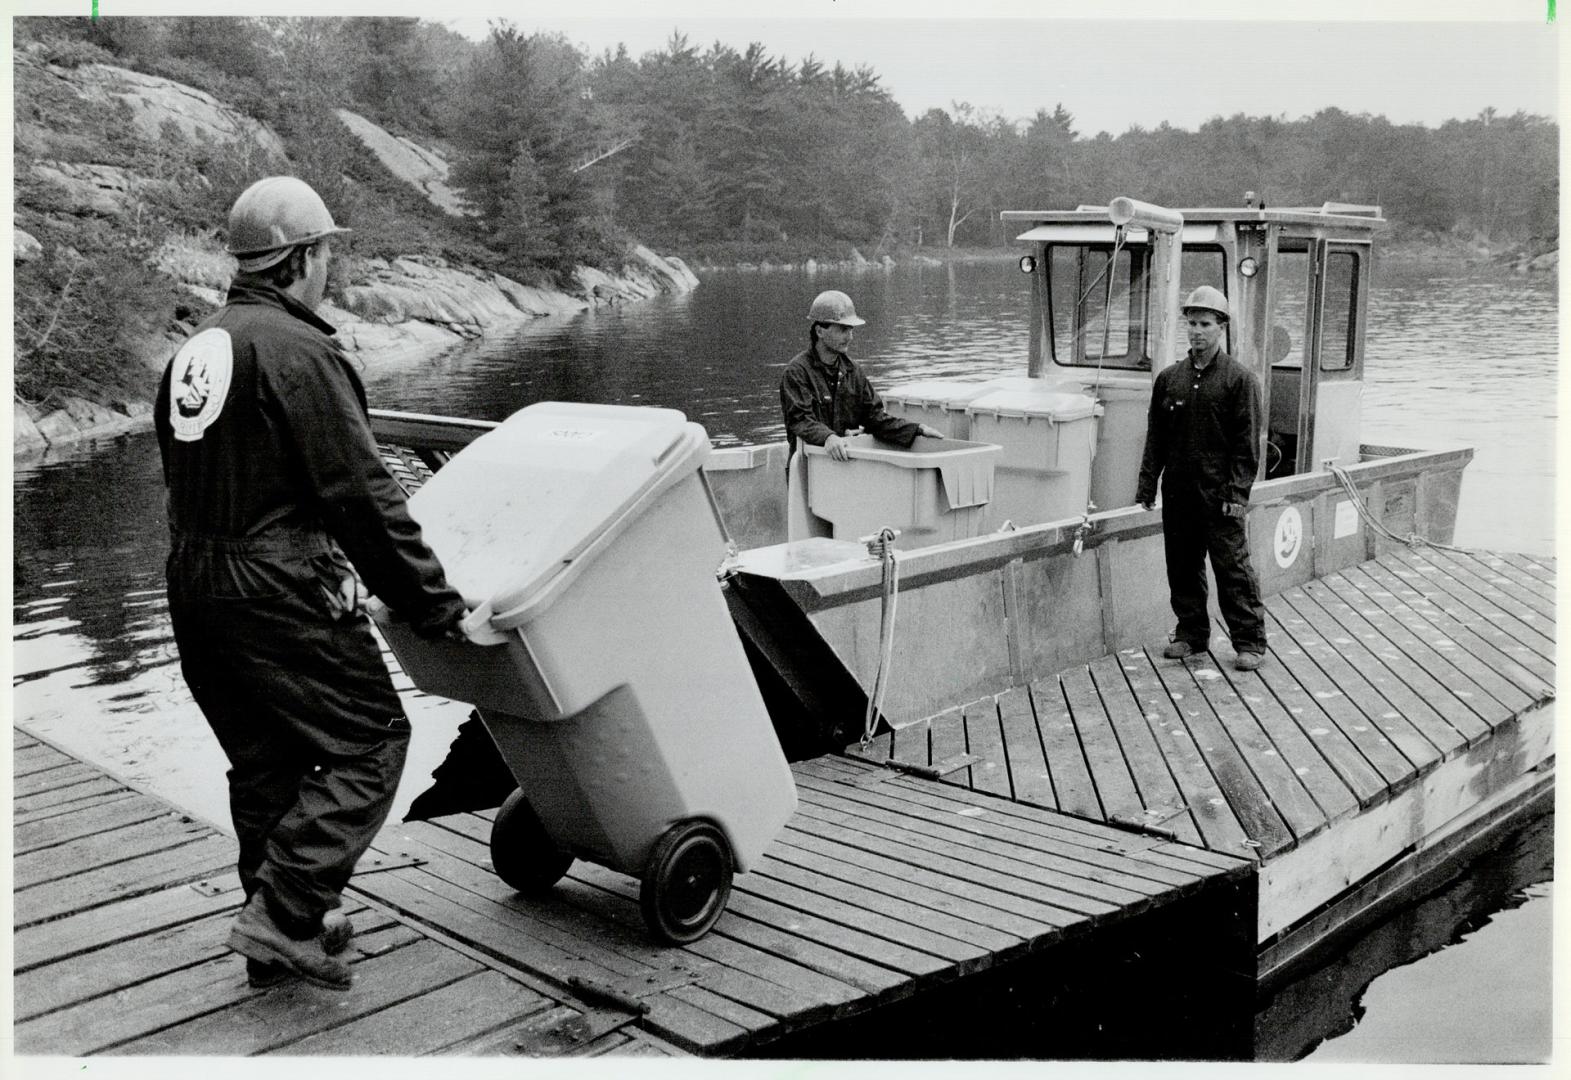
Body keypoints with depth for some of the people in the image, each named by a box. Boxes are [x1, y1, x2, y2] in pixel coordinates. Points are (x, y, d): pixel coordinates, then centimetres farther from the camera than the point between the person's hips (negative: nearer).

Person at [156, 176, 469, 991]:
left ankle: (281, 932, 27)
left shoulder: (193, 351, 14)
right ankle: (284, 914, -3)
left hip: (195, 588, 9)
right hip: (280, 596, -9)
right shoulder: (296, 351, -15)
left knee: (264, 763, 18)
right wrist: (433, 603, -11)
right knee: (368, 742, 1)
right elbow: (361, 495, -17)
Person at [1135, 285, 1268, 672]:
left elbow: (1247, 443, -6)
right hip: (1177, 495, 5)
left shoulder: (1239, 379, -3)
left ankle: (1250, 643, 6)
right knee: (1182, 568, 11)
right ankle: (1191, 633, 25)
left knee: (1233, 568, -2)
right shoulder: (1169, 378, 10)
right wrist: (1147, 485, 8)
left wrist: (1237, 493, -13)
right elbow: (1155, 437, 13)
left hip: (1219, 497, -4)